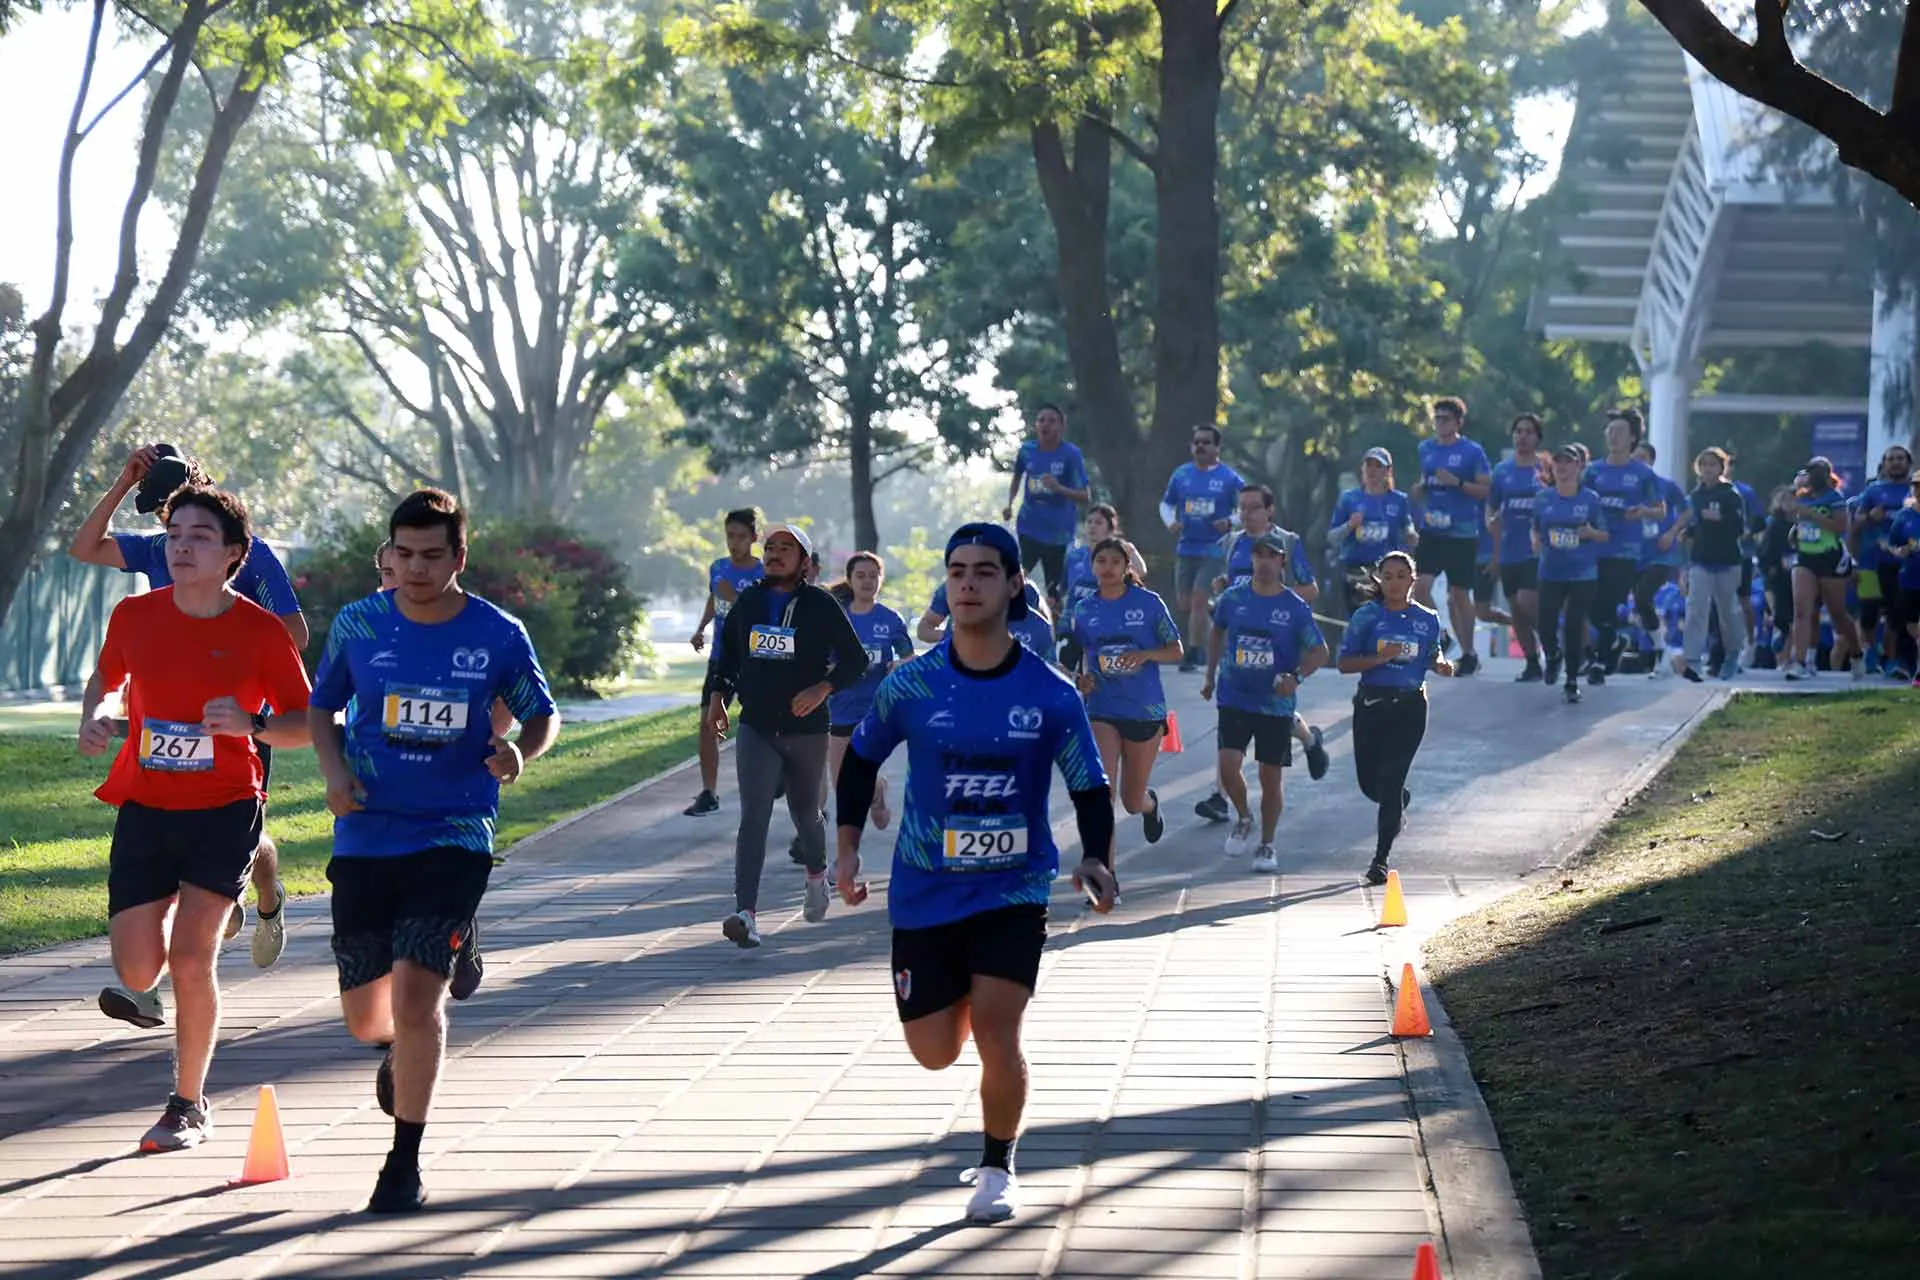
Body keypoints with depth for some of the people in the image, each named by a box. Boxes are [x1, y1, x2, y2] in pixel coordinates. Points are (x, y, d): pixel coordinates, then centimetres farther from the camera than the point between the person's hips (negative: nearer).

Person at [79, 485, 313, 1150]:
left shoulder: (261, 632, -9)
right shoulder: (134, 615, -2)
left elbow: (305, 726, -3)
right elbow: (106, 679, 18)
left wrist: (250, 724, -22)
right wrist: (92, 718, -3)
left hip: (225, 809, -3)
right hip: (144, 808, 3)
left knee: (192, 955, -14)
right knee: (138, 971, -3)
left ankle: (190, 1107, 2)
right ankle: (142, 990, 38)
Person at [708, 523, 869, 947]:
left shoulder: (820, 605, -5)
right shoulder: (747, 602, 6)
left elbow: (856, 659, -5)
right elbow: (728, 652, 22)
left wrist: (823, 688, -20)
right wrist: (719, 694, 10)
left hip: (807, 729, -1)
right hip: (756, 729, 1)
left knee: (805, 812, 17)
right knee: (753, 817, -14)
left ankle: (816, 874, 50)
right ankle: (746, 915, -24)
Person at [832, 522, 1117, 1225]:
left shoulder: (1051, 694, -10)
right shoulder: (911, 686, -8)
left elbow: (1090, 788, -3)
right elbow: (861, 758, 9)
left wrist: (1097, 862, -20)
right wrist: (848, 849, 4)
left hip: (1015, 886, -2)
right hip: (925, 893, 2)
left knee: (995, 1028, -18)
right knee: (936, 1052, 5)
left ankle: (998, 1168, 4)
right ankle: (954, 997, 44)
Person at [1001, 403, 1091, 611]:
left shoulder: (1071, 454, -13)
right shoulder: (1027, 450, -1)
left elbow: (1086, 498, -16)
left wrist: (1059, 488, -32)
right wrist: (1010, 504, 7)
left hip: (1058, 533, -3)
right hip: (1029, 529, 3)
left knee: (1054, 594, 4)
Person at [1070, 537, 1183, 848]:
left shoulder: (1148, 603, -4)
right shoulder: (1085, 610, 3)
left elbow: (1175, 651, 0)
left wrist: (1145, 654, -19)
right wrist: (1084, 679, -3)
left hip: (1145, 709, -1)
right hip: (1102, 710, 1)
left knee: (1132, 800, 12)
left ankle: (1150, 804, 51)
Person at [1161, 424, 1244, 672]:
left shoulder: (1229, 478, -3)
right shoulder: (1181, 474, 8)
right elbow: (1166, 503, 18)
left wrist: (1230, 522, -16)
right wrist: (1170, 521, -1)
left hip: (1214, 549, -4)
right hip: (1186, 547, 4)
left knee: (1198, 598, -14)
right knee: (1183, 604, 5)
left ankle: (1192, 656, -10)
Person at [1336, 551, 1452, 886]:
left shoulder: (1427, 619, 4)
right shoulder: (1367, 616, -2)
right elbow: (1345, 663, -4)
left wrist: (1442, 665, -3)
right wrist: (1380, 658, -19)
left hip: (1409, 707, -1)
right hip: (1371, 704, 1)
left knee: (1390, 781, -8)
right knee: (1369, 782, 8)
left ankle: (1380, 860, -2)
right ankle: (1400, 802, 46)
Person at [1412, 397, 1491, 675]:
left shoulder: (1472, 451, -4)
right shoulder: (1426, 449, 12)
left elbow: (1486, 489, -7)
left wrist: (1457, 483, -19)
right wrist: (1421, 489, 2)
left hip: (1462, 533, -4)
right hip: (1431, 530, 4)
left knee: (1459, 594, 2)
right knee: (1420, 586, -11)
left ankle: (1469, 654, 16)